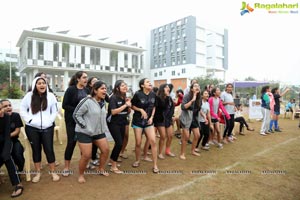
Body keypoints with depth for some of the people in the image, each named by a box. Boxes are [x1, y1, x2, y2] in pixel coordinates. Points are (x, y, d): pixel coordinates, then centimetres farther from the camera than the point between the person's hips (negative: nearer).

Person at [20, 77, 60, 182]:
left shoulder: (51, 96, -2)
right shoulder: (29, 96, -2)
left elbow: (54, 111, 3)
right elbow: (22, 110, 4)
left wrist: (49, 121, -8)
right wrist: (30, 120, -7)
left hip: (47, 128, -1)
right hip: (32, 128, 1)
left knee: (49, 149, 4)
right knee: (36, 150, 13)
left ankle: (53, 172, 18)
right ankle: (38, 173, 27)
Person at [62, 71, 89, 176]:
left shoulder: (86, 90, 5)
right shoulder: (71, 89, -9)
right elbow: (64, 105, -12)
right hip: (72, 120, -4)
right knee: (71, 142, 0)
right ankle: (66, 167, 16)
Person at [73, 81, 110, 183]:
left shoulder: (102, 102, 5)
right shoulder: (87, 101, -20)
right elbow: (76, 115, -17)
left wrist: (103, 127, 12)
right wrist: (84, 126, -18)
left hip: (99, 131, 8)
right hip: (85, 132, -7)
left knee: (106, 150, 7)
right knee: (86, 155, -4)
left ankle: (101, 169, 30)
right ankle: (81, 175, 23)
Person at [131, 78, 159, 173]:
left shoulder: (153, 94, -2)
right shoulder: (138, 94, -13)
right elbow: (132, 106, -1)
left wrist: (151, 117, -3)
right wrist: (141, 110, -17)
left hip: (148, 121, 3)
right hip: (138, 121, -2)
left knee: (153, 141, -7)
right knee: (138, 143, 4)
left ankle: (155, 165, 4)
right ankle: (137, 161, 30)